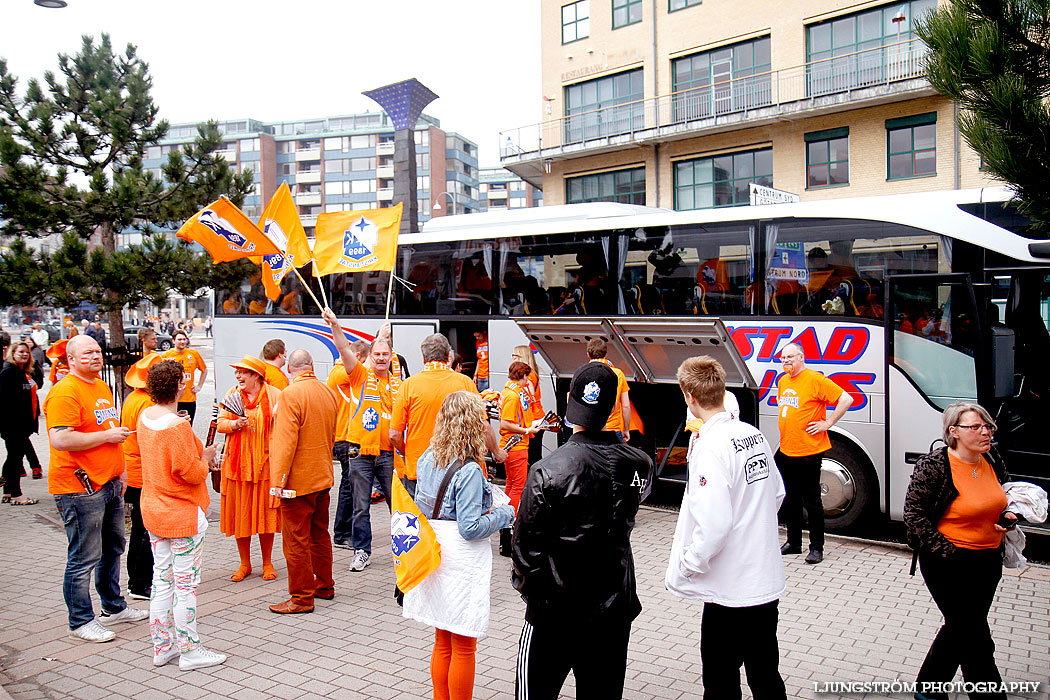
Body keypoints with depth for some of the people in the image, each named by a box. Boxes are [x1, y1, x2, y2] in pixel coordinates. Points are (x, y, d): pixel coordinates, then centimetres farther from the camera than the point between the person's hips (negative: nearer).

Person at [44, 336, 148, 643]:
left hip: (110, 484, 9)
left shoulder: (102, 387, 15)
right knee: (84, 559, 0)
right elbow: (60, 440, -26)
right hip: (80, 487, -9)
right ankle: (81, 621, 14)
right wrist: (107, 435, -19)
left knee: (113, 548, 19)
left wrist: (120, 469, 19)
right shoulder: (65, 392, -15)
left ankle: (114, 608, 34)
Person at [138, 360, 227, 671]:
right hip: (183, 514, -8)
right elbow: (189, 472, -22)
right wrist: (206, 458, -4)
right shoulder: (178, 426, -22)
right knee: (186, 582, 1)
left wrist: (197, 454, 11)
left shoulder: (144, 417, 4)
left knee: (162, 579, 15)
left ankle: (162, 646, 25)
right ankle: (189, 651, 11)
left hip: (153, 511, 8)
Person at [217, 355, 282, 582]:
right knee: (239, 513, 7)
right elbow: (221, 423, 8)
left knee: (265, 512, 4)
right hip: (237, 462, 3)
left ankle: (267, 563, 18)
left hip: (264, 462, -3)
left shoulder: (274, 395, -2)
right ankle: (245, 564, 21)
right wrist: (234, 424, -11)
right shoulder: (232, 395, 8)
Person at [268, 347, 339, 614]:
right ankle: (324, 586, 29)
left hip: (298, 480, -8)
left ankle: (302, 597, 8)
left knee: (296, 540, 1)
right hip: (324, 477, 8)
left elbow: (286, 442, -20)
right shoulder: (328, 392, 6)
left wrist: (278, 481, -15)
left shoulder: (290, 394, -17)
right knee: (320, 534, 18)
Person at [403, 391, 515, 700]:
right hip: (463, 561, -7)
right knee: (463, 648, 8)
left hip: (435, 555, 7)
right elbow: (471, 528, -20)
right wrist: (505, 513, -6)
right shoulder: (469, 470, -20)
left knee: (443, 642, 20)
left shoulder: (427, 458, 2)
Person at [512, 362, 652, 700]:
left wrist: (528, 587, 2)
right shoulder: (637, 462, -7)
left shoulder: (548, 470, -20)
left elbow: (526, 543, -13)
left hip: (556, 609, -4)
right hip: (615, 606, 4)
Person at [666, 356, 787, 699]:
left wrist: (683, 569, -13)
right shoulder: (754, 435, 3)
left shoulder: (710, 448, -21)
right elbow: (777, 494, 15)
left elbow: (713, 525, -26)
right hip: (768, 582, 8)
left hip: (731, 591, -8)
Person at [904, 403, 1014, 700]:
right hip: (950, 564, -7)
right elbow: (913, 514, -16)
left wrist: (1005, 517, -2)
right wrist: (946, 552, -21)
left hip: (989, 561, 7)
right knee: (976, 640, 0)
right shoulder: (932, 466, -19)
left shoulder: (992, 461, 2)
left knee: (960, 630, 19)